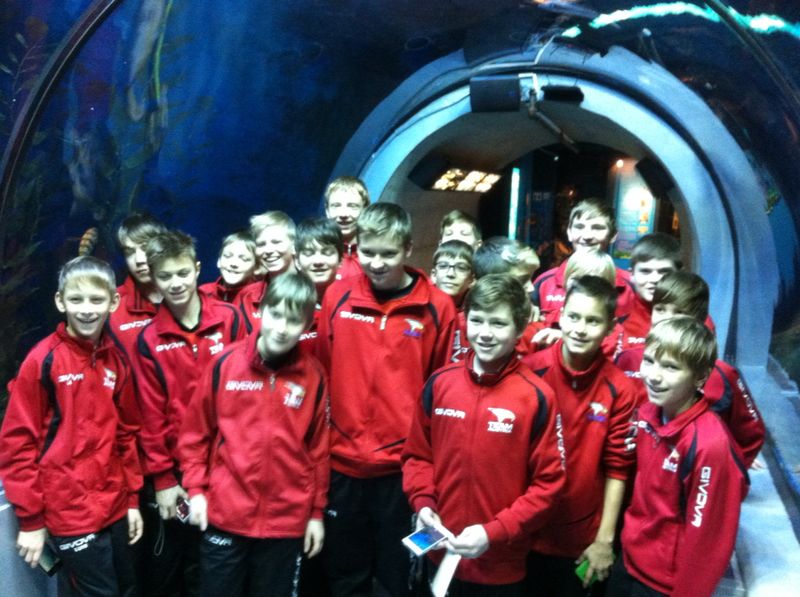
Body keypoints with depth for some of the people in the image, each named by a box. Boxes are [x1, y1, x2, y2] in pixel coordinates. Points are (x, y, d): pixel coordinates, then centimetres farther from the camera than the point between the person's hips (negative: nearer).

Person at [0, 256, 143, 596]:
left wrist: (132, 498, 9)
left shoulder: (117, 360, 4)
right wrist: (31, 519, -9)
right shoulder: (43, 360, -12)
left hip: (114, 507, 6)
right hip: (69, 512, -5)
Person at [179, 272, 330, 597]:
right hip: (225, 514, 0)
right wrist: (196, 489, 0)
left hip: (287, 520, 0)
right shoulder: (226, 363, -7)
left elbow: (318, 448, 0)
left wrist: (316, 512, 3)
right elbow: (195, 432, 2)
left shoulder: (313, 376, -6)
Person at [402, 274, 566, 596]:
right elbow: (417, 454, 7)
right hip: (441, 552, 3)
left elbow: (548, 483, -10)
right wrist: (423, 502, -8)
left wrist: (494, 532, -15)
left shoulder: (536, 396, -13)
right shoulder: (440, 382, -4)